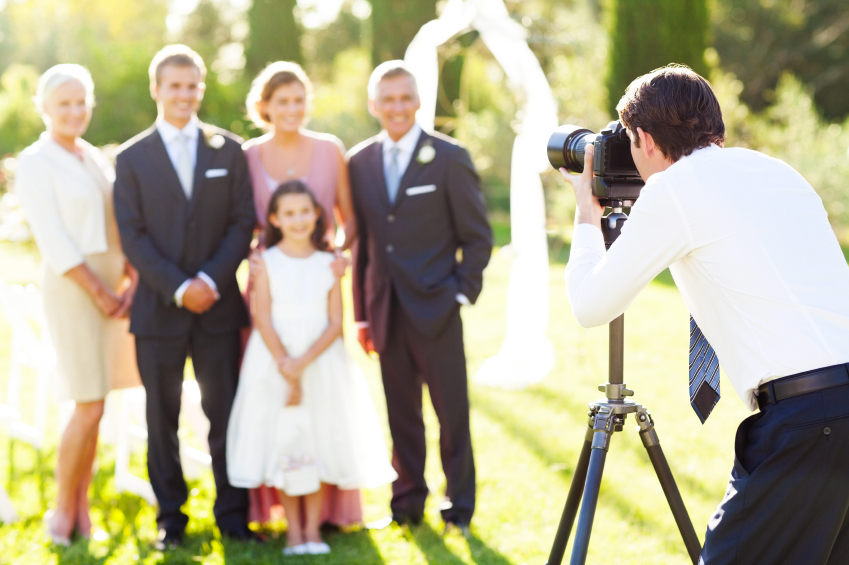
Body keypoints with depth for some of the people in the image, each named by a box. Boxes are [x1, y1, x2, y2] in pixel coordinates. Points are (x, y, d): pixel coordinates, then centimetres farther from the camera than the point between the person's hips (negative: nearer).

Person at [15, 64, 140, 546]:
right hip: (72, 288, -6)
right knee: (90, 407, -7)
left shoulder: (97, 159, 15)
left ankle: (82, 513, 14)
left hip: (113, 286, 6)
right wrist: (100, 294, -13)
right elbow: (53, 240, -12)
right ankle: (63, 512, 7)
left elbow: (122, 226, 13)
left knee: (93, 407, 7)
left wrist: (131, 282, -2)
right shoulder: (35, 162, -7)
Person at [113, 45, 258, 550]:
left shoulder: (229, 150, 7)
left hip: (218, 303, 1)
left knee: (226, 412, 3)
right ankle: (170, 518, 15)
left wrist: (211, 280, -11)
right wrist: (178, 288, -13)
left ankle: (233, 514, 12)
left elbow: (243, 223, 2)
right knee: (163, 418, 6)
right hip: (159, 308, -1)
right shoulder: (133, 158, 3)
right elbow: (133, 237, -2)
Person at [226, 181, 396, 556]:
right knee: (284, 442, 0)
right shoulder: (266, 262, 0)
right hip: (275, 361, -1)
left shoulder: (328, 264, 3)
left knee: (319, 440, 1)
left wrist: (303, 363, -17)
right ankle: (293, 530, 7)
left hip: (321, 360, 1)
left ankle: (313, 528, 9)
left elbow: (335, 324, -3)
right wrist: (286, 369, -14)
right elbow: (263, 320, -6)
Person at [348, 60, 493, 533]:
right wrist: (362, 313, 8)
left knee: (453, 412, 3)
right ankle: (408, 499, 20)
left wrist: (463, 294, -6)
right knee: (401, 411, 9)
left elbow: (478, 237, 1)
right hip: (387, 311, 3)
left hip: (436, 309, -3)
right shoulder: (360, 162, 9)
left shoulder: (449, 158, -2)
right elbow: (362, 240, 11)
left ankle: (459, 505, 14)